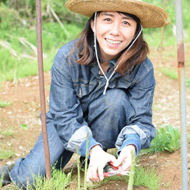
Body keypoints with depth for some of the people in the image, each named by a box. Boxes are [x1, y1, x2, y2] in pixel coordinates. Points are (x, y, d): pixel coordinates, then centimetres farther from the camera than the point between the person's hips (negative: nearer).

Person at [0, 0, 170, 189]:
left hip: (106, 129, 1)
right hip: (66, 124, -1)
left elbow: (141, 119, -21)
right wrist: (93, 149, -43)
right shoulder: (67, 57, -26)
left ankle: (96, 167, -12)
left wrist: (130, 147, -45)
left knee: (116, 99, -32)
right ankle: (16, 171, 20)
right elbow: (64, 117, -26)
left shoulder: (143, 69, -23)